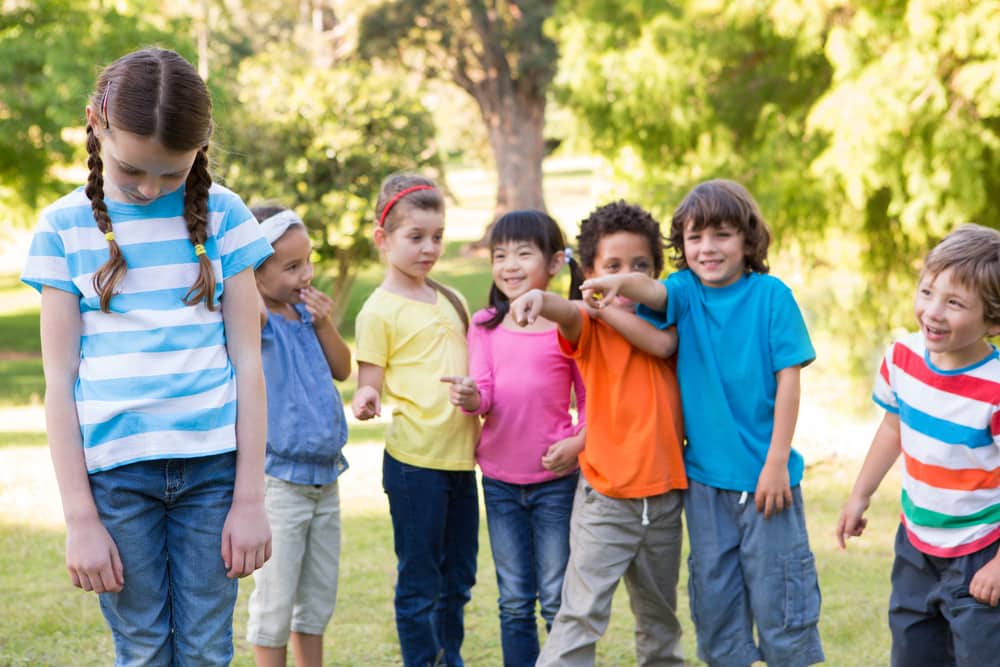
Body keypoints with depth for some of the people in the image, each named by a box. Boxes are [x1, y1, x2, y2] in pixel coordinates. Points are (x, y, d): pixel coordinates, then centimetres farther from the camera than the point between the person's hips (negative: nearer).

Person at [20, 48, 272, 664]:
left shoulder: (222, 215, 3)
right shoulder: (65, 227, 1)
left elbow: (247, 359, 4)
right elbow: (61, 379, 1)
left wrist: (250, 498, 0)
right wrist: (81, 518, -3)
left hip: (213, 461, 1)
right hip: (115, 469, -1)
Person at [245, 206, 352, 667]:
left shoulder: (305, 314, 7)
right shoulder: (258, 319, -14)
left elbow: (342, 369, 12)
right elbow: (253, 312, -38)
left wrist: (324, 324, -3)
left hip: (324, 477, 7)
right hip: (278, 482, -7)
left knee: (318, 596, 17)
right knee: (275, 601, 2)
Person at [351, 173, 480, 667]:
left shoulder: (451, 301, 13)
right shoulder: (380, 311, -6)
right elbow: (369, 382, -7)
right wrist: (365, 400, -28)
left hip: (461, 457, 7)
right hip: (414, 459, -7)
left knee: (457, 579, 15)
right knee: (419, 583, 0)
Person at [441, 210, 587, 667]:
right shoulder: (485, 326, 5)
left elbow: (592, 400, 0)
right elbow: (484, 396, -4)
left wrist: (579, 442, -18)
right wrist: (470, 398, -27)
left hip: (555, 478, -3)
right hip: (499, 479, 3)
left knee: (558, 599, 1)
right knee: (514, 602, 10)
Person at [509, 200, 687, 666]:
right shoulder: (589, 328, -5)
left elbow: (661, 344, -16)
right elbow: (568, 313, -29)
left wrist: (608, 306, -13)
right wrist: (539, 298, -52)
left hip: (664, 493, 4)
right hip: (605, 498, -4)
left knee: (660, 617, 20)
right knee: (581, 615, -11)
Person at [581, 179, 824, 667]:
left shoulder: (770, 295, -6)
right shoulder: (685, 291, 0)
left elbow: (788, 381, -7)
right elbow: (652, 292, -22)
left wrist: (777, 462, -10)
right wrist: (620, 282, -46)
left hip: (764, 475, -3)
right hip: (705, 476, 3)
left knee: (778, 594, 3)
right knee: (713, 595, 12)